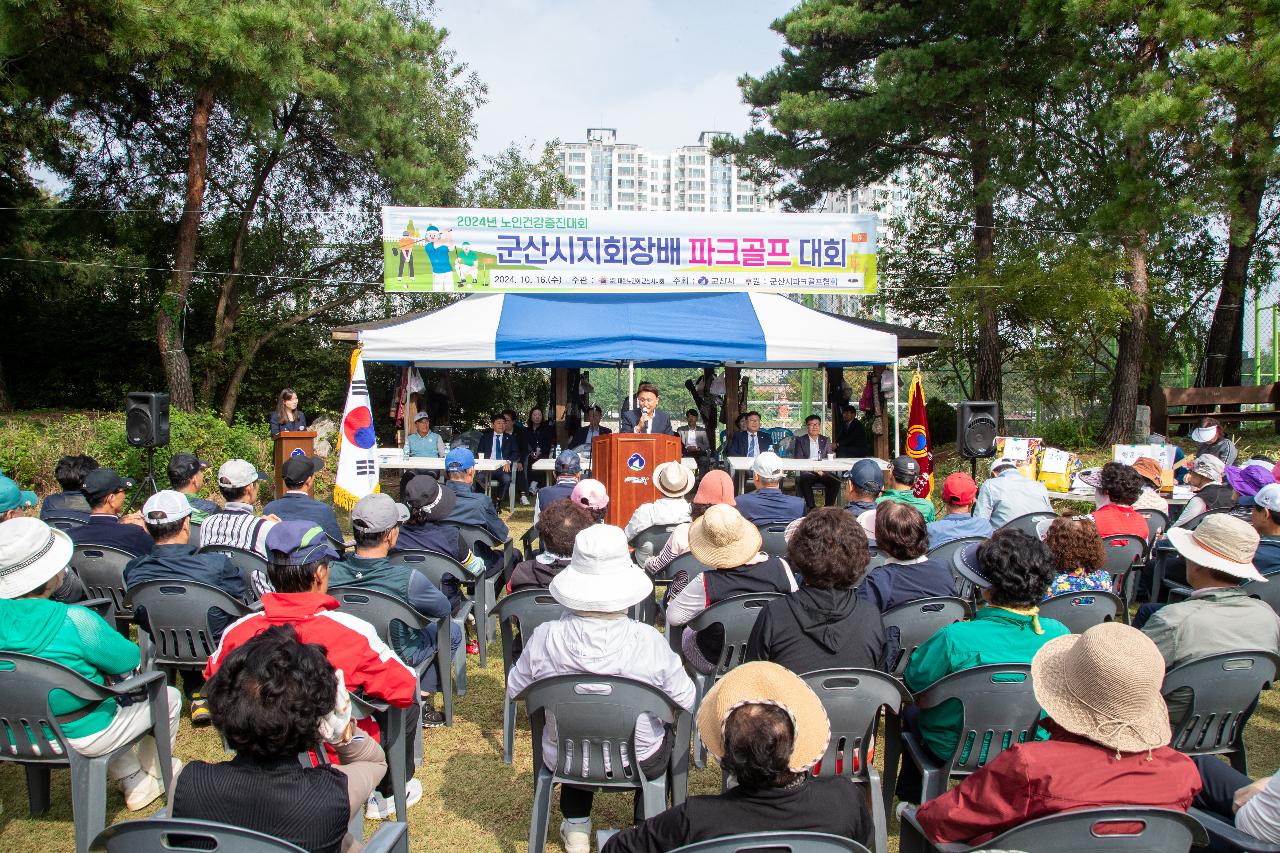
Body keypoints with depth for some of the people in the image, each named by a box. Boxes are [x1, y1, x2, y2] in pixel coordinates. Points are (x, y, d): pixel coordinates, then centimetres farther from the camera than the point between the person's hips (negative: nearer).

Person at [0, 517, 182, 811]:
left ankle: (133, 783, 41)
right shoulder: (74, 621, -30)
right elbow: (129, 659, -17)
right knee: (169, 698, 16)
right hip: (80, 737, -7)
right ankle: (154, 774, 40)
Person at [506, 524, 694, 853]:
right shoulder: (649, 641, -27)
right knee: (668, 734, 33)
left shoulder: (544, 638, -23)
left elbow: (514, 690, -5)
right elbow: (686, 701, -14)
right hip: (642, 764, -1)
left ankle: (576, 826, 37)